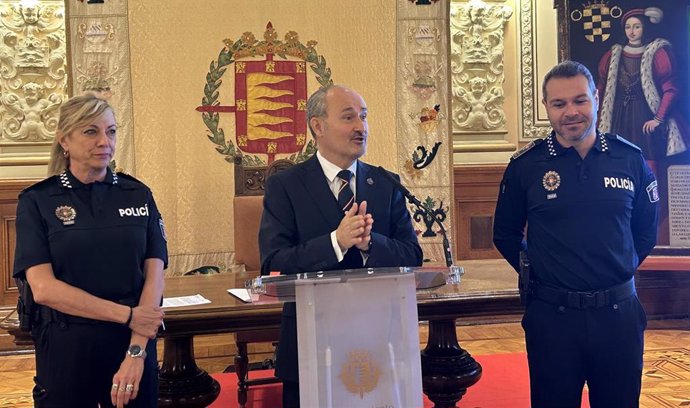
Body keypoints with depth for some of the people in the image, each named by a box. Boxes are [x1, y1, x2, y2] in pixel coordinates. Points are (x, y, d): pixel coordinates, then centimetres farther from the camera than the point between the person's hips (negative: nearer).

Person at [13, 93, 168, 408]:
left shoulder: (138, 195, 2)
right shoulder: (37, 201, -3)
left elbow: (154, 275, -4)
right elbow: (43, 288, -12)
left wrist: (137, 351, -15)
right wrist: (127, 315, -15)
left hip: (134, 345, 2)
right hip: (66, 346, -1)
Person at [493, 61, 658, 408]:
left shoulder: (630, 159, 1)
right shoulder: (525, 165, -4)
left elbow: (646, 229, 15)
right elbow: (506, 235, 8)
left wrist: (622, 269, 8)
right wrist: (536, 273, 3)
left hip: (618, 313, 2)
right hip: (551, 315, -2)